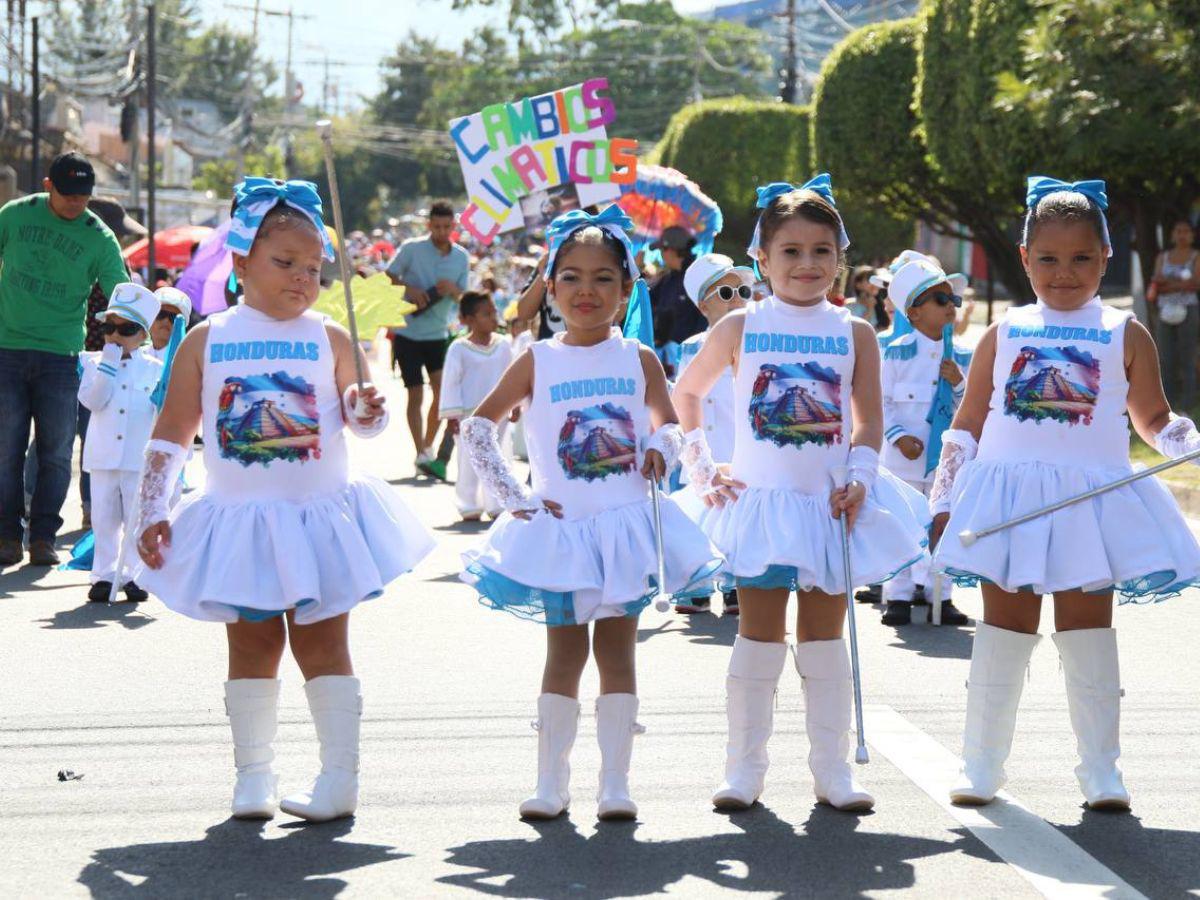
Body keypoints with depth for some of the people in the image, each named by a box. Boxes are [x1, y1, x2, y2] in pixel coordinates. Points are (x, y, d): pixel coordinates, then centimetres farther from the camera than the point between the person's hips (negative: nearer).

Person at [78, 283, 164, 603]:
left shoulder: (155, 369, 5)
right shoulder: (96, 363, 5)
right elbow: (92, 400, -11)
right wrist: (109, 363, -13)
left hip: (140, 458, -1)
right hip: (103, 455, 1)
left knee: (137, 519, 3)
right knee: (104, 520, 7)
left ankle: (133, 575, 11)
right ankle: (104, 575, 13)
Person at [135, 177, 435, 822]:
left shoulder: (330, 340, 0)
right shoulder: (207, 341, 1)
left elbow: (361, 415, 2)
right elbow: (172, 432, 4)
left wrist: (365, 411, -22)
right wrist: (152, 513, 0)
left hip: (319, 520, -1)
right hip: (238, 521, 1)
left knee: (322, 645, 2)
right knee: (251, 647, 7)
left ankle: (339, 779, 7)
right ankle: (252, 777, 16)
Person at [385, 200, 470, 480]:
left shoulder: (462, 256, 4)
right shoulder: (411, 248, -7)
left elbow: (464, 297, 7)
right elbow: (387, 278, -2)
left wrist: (453, 290, -16)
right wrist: (409, 288, -21)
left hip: (439, 334, 3)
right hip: (408, 333, -3)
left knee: (444, 391, -5)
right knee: (416, 395, -2)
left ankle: (428, 449, 11)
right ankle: (422, 454, 4)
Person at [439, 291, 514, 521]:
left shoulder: (503, 345, 2)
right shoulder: (459, 349, -9)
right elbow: (450, 382, -8)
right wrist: (451, 415, -10)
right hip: (469, 414, -4)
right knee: (469, 461, 1)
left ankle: (495, 505, 16)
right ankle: (469, 507, 9)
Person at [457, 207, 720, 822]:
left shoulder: (638, 359, 2)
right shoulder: (538, 362, -1)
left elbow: (669, 426, 11)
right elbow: (477, 427, 2)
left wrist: (662, 452, -12)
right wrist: (513, 495, -4)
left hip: (627, 524, 1)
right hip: (560, 529, 0)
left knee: (617, 650, 3)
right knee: (565, 652, 4)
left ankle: (615, 782, 7)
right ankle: (551, 782, 11)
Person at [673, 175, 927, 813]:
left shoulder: (854, 334, 3)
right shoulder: (741, 328, 0)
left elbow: (869, 421, 5)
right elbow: (685, 393, 10)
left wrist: (858, 478, -10)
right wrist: (700, 469, 3)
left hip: (831, 505, 1)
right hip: (762, 502, -1)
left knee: (825, 637, 7)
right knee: (759, 636, 1)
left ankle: (832, 769, 12)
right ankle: (744, 769, 9)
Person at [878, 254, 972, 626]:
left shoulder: (960, 357, 4)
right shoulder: (896, 352, -5)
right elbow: (881, 402, -6)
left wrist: (959, 383, -12)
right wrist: (898, 436, -17)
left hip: (947, 456, 3)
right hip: (903, 457, -3)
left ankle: (940, 595, 16)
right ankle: (898, 596, 11)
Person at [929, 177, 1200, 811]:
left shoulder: (1125, 336, 5)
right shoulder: (1003, 335, 7)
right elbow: (967, 426, 11)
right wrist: (943, 502, 5)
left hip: (1091, 498, -1)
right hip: (1007, 502, 1)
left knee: (1087, 628, 2)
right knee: (1004, 627, 5)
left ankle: (1100, 772, 10)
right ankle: (981, 767, 13)